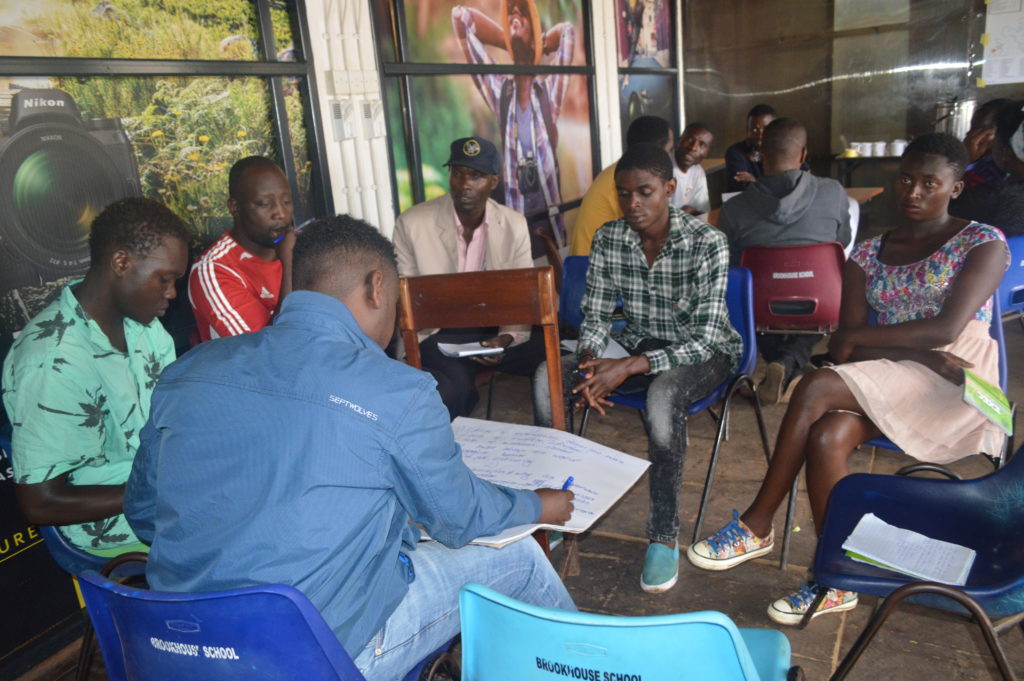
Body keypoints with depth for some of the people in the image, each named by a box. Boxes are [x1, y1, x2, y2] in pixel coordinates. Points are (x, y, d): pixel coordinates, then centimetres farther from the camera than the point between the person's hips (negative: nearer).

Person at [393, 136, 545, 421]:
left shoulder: (514, 225, 0)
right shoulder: (411, 224, -7)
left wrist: (507, 339, -18)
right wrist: (412, 352, -14)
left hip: (497, 329, 3)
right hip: (439, 335, -3)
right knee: (453, 385, -34)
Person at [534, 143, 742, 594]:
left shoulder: (707, 243, -19)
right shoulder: (608, 239, -5)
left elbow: (706, 337, -24)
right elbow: (595, 315, 0)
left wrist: (630, 367, -35)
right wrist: (591, 361, -23)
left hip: (702, 353, -4)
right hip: (638, 345, 5)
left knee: (663, 394, -40)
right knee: (548, 377, -19)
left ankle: (664, 536, -23)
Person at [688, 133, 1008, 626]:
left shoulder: (983, 243, 0)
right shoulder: (869, 254, 11)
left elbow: (947, 329, -14)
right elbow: (850, 343, 0)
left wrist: (855, 338, -9)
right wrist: (926, 355, -14)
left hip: (951, 387, -4)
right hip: (885, 382, 5)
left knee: (816, 388, -29)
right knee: (825, 437, -29)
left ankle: (756, 526, -18)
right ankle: (836, 583, -16)